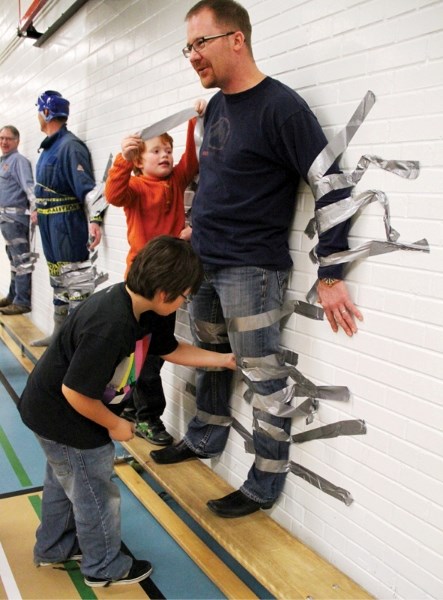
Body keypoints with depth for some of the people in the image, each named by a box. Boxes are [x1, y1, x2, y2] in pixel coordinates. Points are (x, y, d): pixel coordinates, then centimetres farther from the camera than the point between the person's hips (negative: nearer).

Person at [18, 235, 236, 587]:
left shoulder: (140, 305, -9)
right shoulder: (110, 328, -38)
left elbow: (170, 349, 7)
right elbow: (75, 392, -32)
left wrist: (224, 359, 6)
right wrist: (114, 424, -16)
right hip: (64, 418, -9)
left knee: (63, 482, 28)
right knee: (97, 495, 11)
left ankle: (53, 548, 50)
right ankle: (104, 568, 34)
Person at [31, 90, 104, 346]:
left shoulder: (70, 145, -16)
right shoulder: (49, 147, 14)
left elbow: (87, 187, -24)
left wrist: (94, 220, -31)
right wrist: (39, 210, 29)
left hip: (67, 226, -10)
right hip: (50, 228, 10)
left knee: (74, 281, -8)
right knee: (58, 282, 17)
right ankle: (60, 334, 29)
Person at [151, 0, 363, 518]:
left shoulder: (279, 106, -14)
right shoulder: (216, 106, 11)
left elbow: (333, 188, -16)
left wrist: (330, 275, -17)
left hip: (251, 270, -8)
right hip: (204, 263, 8)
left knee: (266, 377, 2)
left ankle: (264, 485, 14)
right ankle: (205, 439, 39)